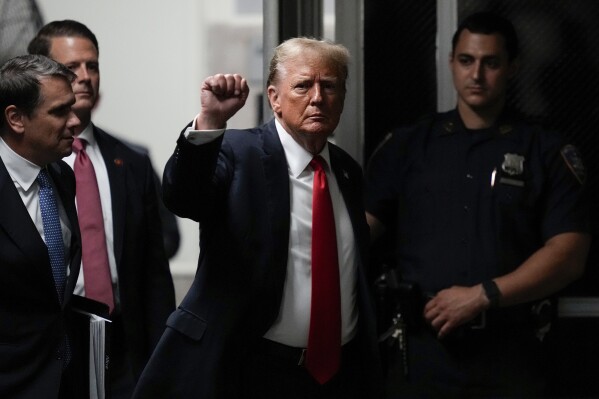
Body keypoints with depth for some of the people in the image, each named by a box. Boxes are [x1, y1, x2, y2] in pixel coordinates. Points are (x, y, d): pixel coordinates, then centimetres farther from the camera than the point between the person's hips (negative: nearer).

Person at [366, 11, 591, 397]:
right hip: (423, 347, 1)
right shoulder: (408, 145, 10)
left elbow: (569, 254, -4)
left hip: (511, 353, -1)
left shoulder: (548, 152, 4)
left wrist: (482, 296, -12)